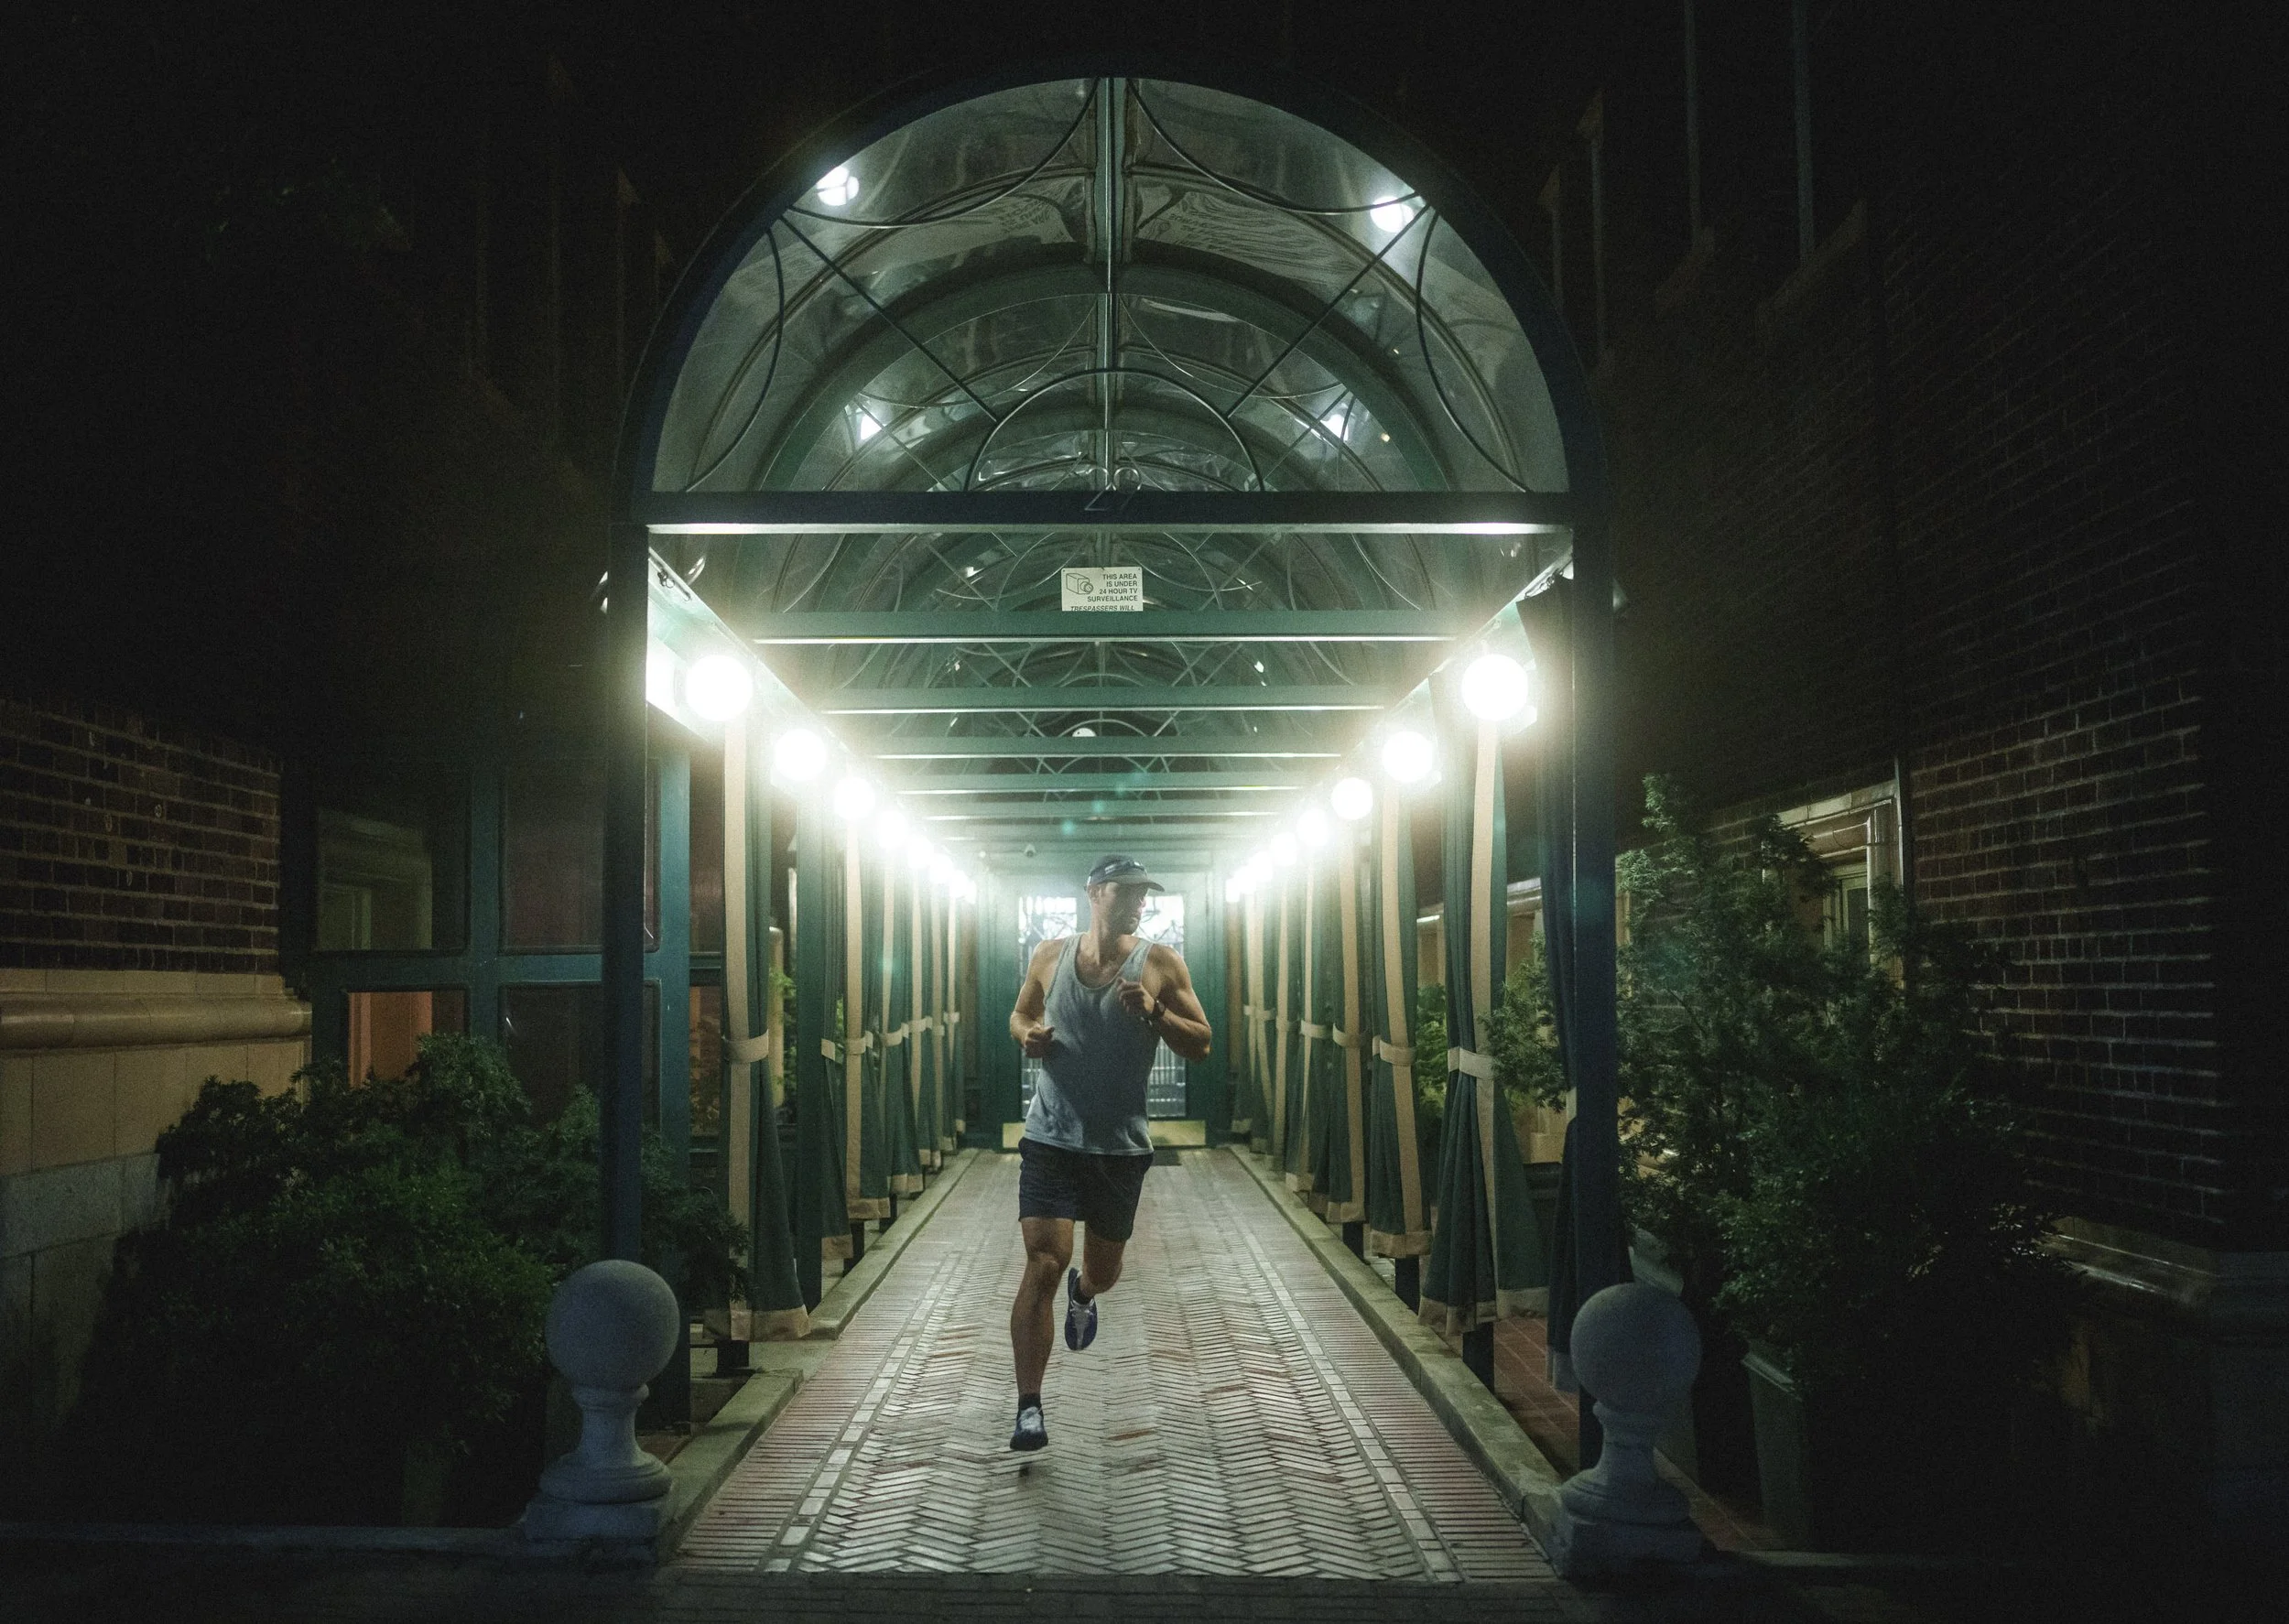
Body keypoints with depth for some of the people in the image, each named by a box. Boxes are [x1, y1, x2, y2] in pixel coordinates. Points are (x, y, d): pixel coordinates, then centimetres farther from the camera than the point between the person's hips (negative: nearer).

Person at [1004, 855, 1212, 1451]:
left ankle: (1082, 1292, 57)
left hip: (1121, 1145, 1)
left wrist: (1154, 1012, -20)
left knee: (1103, 1271, 18)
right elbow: (1020, 1013, 19)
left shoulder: (1159, 964, -2)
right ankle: (1029, 1408, -11)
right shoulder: (1050, 956, 2)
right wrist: (1027, 1034, -5)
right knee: (1043, 1264, -15)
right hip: (1050, 1138, -1)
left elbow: (1201, 1045, -1)